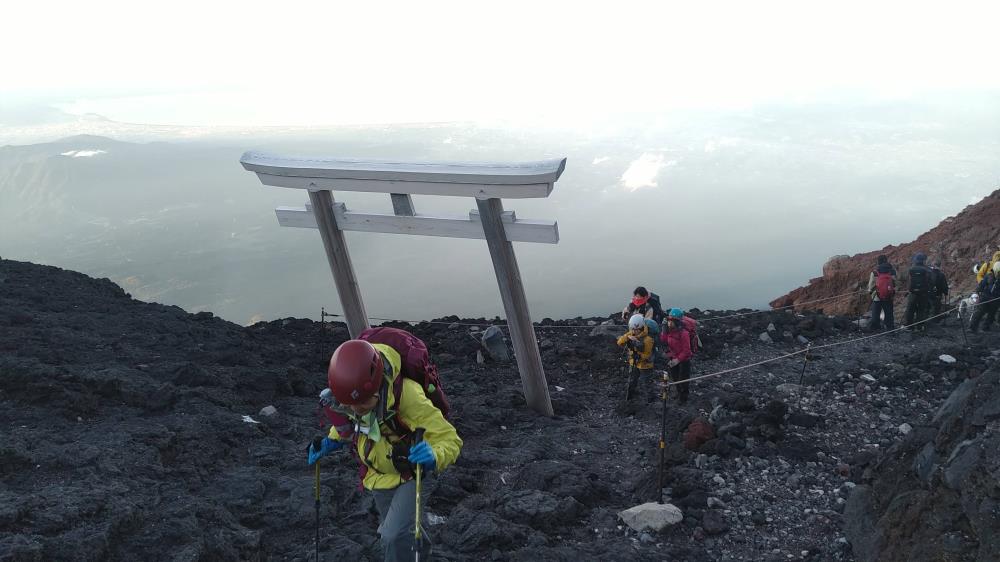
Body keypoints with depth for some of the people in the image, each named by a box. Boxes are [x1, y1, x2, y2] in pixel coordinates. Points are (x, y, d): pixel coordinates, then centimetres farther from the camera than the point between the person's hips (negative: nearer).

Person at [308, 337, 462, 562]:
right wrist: (332, 441, -10)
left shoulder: (407, 396, -40)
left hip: (409, 473, -5)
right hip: (378, 474, 6)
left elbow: (450, 440, -36)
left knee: (394, 536, -21)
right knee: (390, 530, 25)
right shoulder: (349, 394, -23)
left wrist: (434, 456, -56)